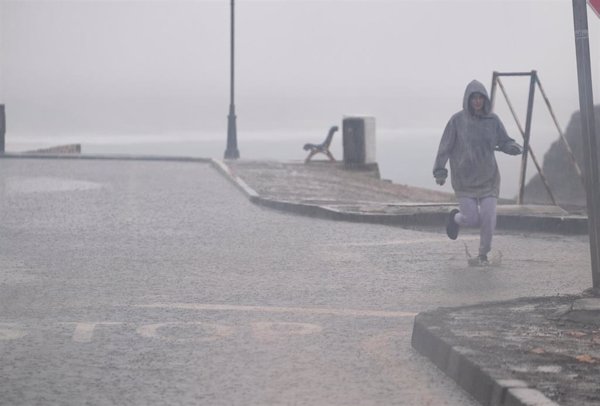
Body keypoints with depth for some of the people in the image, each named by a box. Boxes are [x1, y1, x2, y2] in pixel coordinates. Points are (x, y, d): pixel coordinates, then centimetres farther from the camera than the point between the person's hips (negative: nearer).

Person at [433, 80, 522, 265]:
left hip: (487, 177, 2)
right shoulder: (457, 120, -9)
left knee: (488, 219, -5)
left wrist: (514, 148, -18)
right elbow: (445, 146, -8)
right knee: (472, 219, -4)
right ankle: (456, 217, 33)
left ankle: (483, 254, 19)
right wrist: (440, 171, -14)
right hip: (464, 178, -2)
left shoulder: (492, 120, -2)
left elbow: (504, 142, 4)